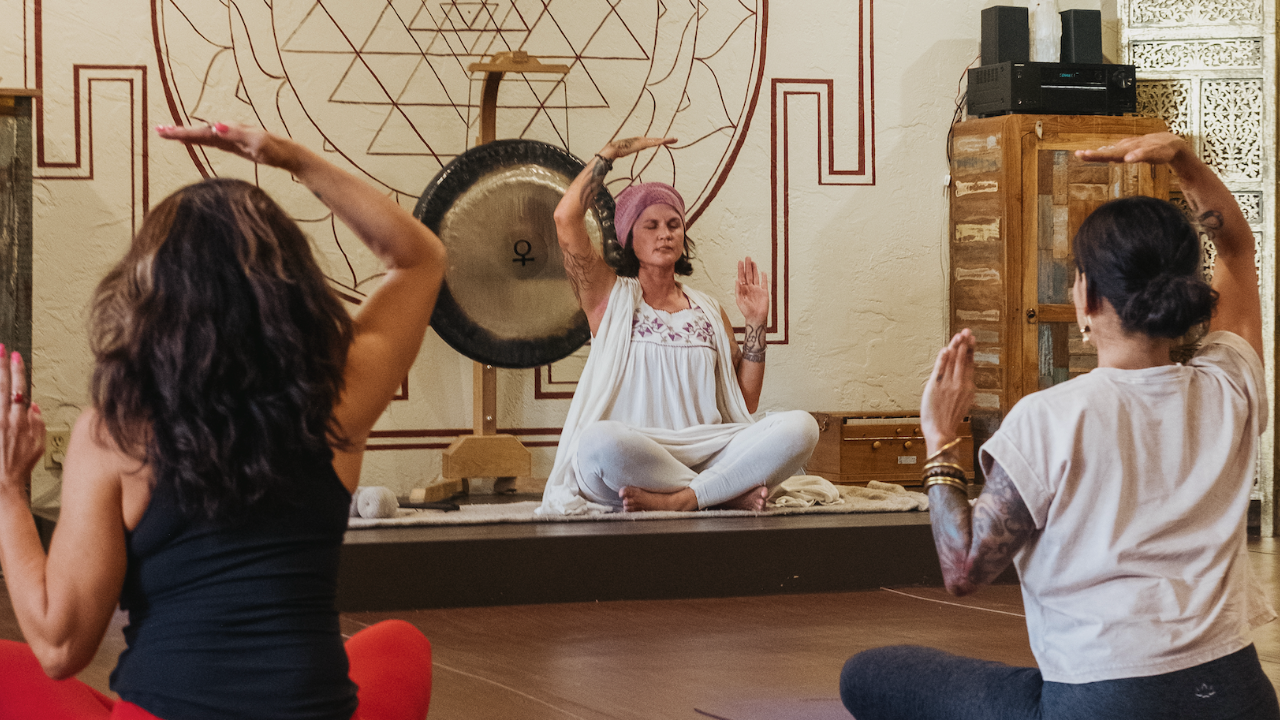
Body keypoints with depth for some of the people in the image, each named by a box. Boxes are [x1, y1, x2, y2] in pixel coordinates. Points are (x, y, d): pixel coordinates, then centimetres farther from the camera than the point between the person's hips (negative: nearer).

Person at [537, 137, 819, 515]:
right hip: (634, 454, -3)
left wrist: (757, 325, 10)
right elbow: (566, 218, -4)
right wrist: (609, 153, 8)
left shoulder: (708, 310, 22)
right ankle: (726, 493, -24)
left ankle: (678, 499, -31)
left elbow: (745, 402, 19)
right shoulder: (610, 296, 12)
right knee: (598, 442, -41)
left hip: (705, 452, 3)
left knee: (800, 427, -23)